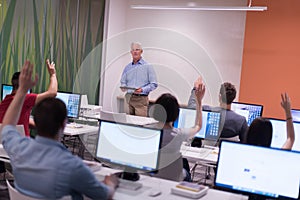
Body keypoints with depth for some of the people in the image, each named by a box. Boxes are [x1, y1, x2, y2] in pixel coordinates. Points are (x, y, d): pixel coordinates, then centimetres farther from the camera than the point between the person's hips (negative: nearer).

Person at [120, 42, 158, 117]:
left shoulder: (148, 66, 1)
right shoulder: (127, 67, 14)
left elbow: (154, 84, -4)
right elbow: (123, 82, 20)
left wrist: (142, 89, -18)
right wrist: (123, 87, -3)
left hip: (141, 99, -4)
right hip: (128, 98, 4)